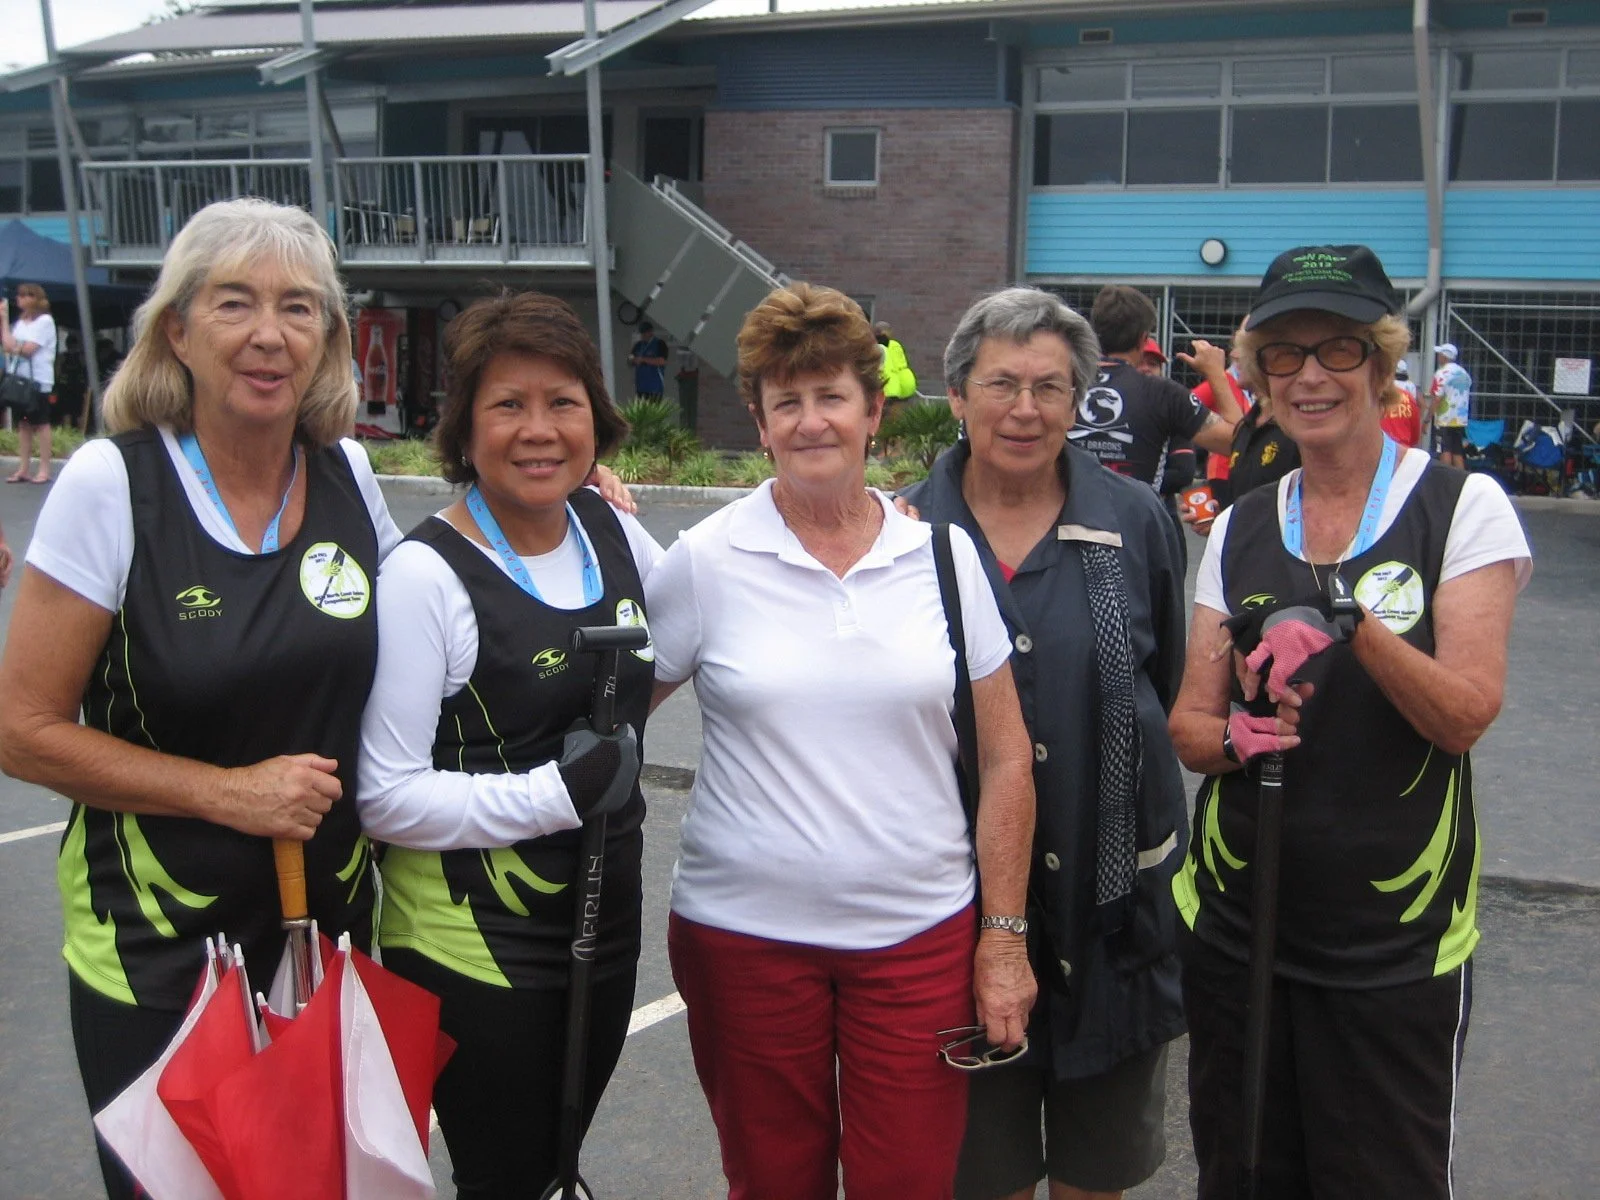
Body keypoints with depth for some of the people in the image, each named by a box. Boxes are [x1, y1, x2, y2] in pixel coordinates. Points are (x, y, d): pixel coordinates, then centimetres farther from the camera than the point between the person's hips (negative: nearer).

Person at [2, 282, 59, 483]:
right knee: (23, 423, 6)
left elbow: (27, 349, -13)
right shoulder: (20, 322, 14)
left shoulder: (45, 321, -7)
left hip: (39, 379, -7)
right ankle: (22, 469, 8)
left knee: (41, 423, -2)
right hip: (20, 378, 7)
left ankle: (44, 470, 1)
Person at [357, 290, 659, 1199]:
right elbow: (384, 796, -19)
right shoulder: (426, 575, -18)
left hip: (607, 913, 6)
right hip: (471, 940, -6)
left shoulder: (614, 533, 1)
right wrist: (556, 793, -23)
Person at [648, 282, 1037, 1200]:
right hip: (745, 936, -1)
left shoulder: (944, 555, 0)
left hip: (920, 937, 1)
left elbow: (1006, 760, 2)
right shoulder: (708, 560, -4)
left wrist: (1005, 937, 0)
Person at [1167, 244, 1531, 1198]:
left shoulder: (1462, 508, -5)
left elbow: (1467, 716, -14)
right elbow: (1189, 725, 6)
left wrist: (1351, 620, -30)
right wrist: (1238, 735, -17)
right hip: (1235, 921, 4)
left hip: (1397, 942, -3)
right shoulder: (1239, 529, 6)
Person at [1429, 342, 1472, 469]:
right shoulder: (1464, 373, 12)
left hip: (1444, 420, -7)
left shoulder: (1442, 373, -11)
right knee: (1458, 454, 9)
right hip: (1461, 420, 7)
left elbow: (1437, 399, -16)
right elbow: (1467, 397, 17)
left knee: (1445, 452, -7)